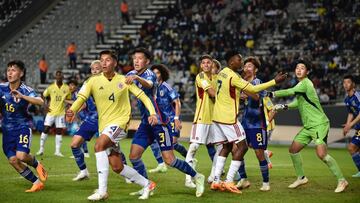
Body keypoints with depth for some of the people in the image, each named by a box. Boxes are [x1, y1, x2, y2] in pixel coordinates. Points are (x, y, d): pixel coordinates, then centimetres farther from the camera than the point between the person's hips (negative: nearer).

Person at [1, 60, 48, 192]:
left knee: (21, 156, -22)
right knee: (12, 160, -4)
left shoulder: (26, 90, -15)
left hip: (22, 127, -4)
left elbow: (40, 101, -33)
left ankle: (36, 164, 13)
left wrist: (22, 96, -43)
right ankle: (36, 182, 10)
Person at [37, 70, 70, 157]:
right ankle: (41, 149, 6)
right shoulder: (51, 87, -3)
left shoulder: (66, 88, 0)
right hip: (51, 112, -1)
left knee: (59, 131, 1)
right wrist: (45, 106, -3)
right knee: (46, 129, -3)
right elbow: (43, 96, 8)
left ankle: (57, 151, 7)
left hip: (61, 113, 1)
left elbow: (69, 99, 11)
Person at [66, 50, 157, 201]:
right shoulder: (94, 81, 1)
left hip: (120, 121, -4)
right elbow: (82, 97, -10)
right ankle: (147, 184, 25)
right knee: (117, 167, 3)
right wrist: (72, 110, -30)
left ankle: (102, 191, -29)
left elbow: (142, 95, 7)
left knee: (99, 144, -30)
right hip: (104, 125, 4)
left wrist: (152, 113, -6)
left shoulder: (123, 80, 1)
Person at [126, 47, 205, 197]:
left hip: (159, 121, -7)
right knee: (134, 156, -3)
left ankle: (197, 177, 9)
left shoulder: (149, 74, -15)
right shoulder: (131, 75, 8)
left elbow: (148, 85, -39)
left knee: (169, 160, -9)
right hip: (145, 123, 7)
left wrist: (136, 78, -58)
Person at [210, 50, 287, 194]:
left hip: (217, 116, 9)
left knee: (226, 147, 15)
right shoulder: (233, 76, -17)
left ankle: (216, 181, 9)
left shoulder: (222, 73, 10)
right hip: (228, 117, -9)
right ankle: (229, 182, -7)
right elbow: (252, 89, -16)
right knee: (242, 146, -3)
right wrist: (274, 81, -13)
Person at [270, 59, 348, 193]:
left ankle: (341, 181, -11)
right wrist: (284, 106, 8)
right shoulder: (300, 85, 15)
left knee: (321, 154, -21)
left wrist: (272, 94, -11)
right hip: (308, 126, 10)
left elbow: (289, 92, -20)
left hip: (319, 124, -10)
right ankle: (301, 178, 23)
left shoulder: (306, 83, -13)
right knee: (293, 149, 8)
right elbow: (298, 102, 24)